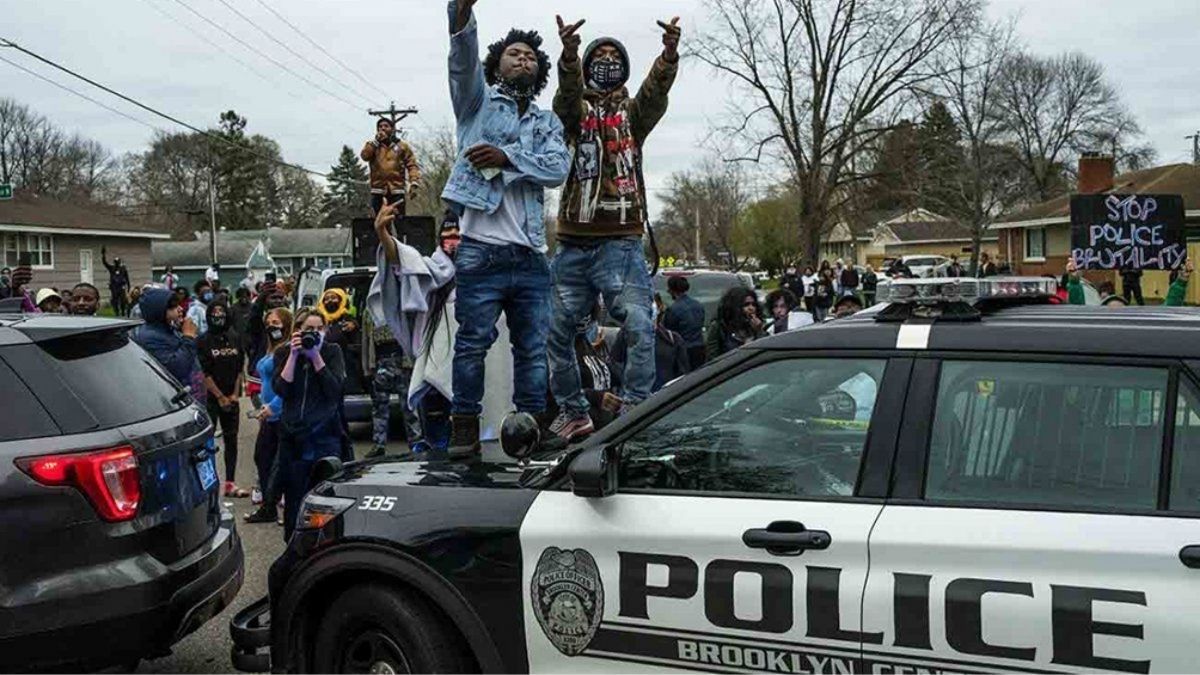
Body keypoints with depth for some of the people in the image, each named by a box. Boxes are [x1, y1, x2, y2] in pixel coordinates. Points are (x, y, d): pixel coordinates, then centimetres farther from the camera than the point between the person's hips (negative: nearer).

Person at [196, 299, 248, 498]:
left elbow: (240, 368, 9)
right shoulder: (204, 341, -5)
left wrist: (235, 394, 0)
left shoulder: (234, 339, 9)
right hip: (210, 398, -4)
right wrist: (220, 397, -10)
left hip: (231, 398, 4)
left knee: (231, 440, 6)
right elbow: (204, 373, -9)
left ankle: (230, 483, 12)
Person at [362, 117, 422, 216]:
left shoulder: (402, 146, 9)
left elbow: (412, 165, 2)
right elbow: (364, 156, -6)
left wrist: (414, 183, -12)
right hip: (378, 191, 1)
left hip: (396, 190, -1)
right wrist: (377, 140, -6)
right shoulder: (372, 145, 14)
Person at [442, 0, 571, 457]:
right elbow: (463, 56, -8)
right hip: (482, 251, -4)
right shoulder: (478, 101, 13)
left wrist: (507, 156, -13)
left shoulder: (548, 122, 21)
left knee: (533, 349, 4)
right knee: (472, 343, -5)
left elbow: (559, 168, 1)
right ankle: (465, 429, 2)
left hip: (531, 255, 4)